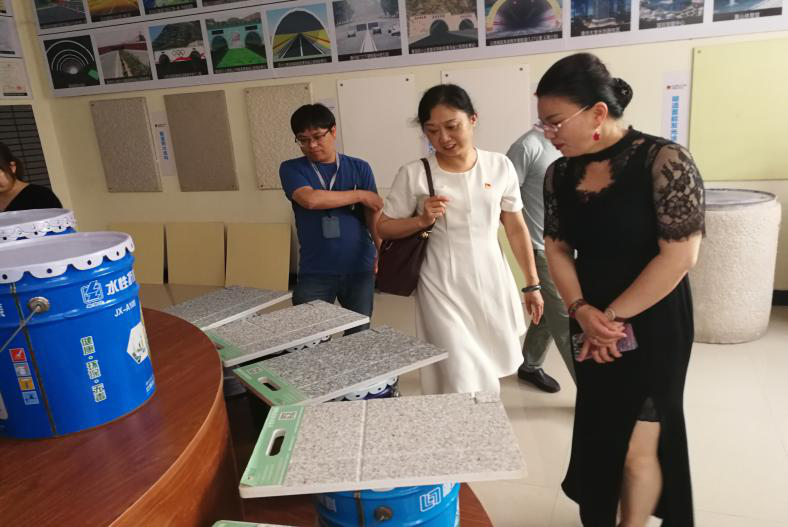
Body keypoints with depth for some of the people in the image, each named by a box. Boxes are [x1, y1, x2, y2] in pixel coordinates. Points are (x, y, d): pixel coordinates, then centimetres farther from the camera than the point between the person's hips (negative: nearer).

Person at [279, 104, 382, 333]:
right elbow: (310, 199, -17)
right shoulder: (291, 169, 2)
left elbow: (374, 215, 0)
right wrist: (360, 195, -9)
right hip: (314, 273, -1)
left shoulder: (359, 168, 5)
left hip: (360, 270, 1)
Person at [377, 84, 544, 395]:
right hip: (443, 288, -3)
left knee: (488, 376, 14)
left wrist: (532, 284, 10)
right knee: (464, 385, -6)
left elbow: (516, 228, 8)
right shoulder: (414, 174, -7)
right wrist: (422, 220, -16)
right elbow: (383, 228, 2)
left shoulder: (500, 166, 0)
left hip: (492, 284, 3)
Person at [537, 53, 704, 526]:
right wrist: (582, 311, -11)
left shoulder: (664, 160, -16)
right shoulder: (560, 173, 0)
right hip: (591, 325, 5)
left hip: (652, 325, -4)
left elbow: (680, 255, -18)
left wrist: (614, 317, -15)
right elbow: (557, 248, 4)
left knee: (636, 447, 3)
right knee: (599, 433, 16)